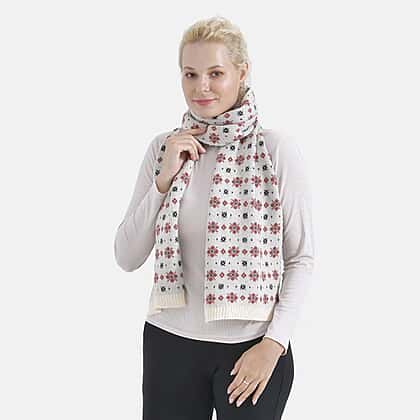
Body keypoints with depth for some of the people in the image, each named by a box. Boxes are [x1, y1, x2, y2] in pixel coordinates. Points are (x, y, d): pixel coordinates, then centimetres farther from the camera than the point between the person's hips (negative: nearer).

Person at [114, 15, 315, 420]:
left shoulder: (278, 149, -7)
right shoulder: (163, 148, 2)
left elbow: (301, 258, -3)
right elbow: (127, 257, 0)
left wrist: (274, 342, -11)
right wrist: (165, 178, -10)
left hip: (252, 347, -2)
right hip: (170, 341, 3)